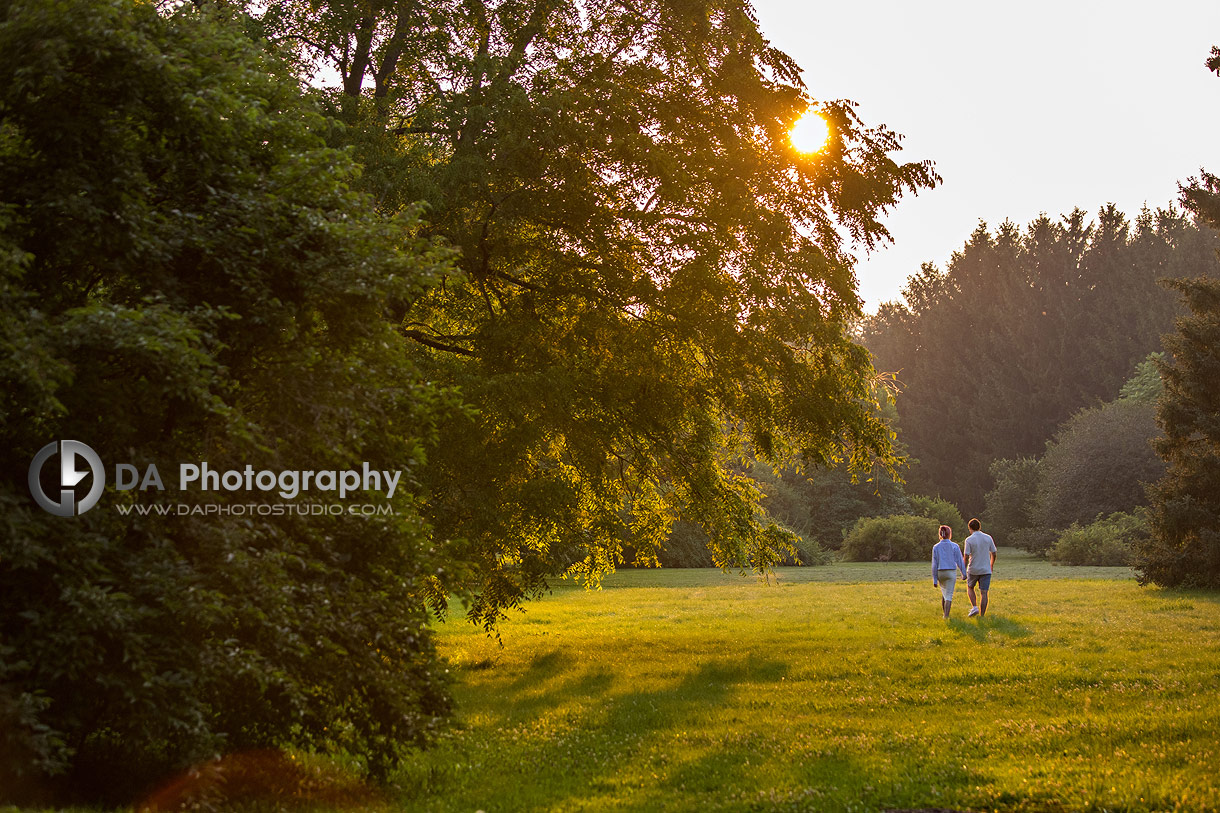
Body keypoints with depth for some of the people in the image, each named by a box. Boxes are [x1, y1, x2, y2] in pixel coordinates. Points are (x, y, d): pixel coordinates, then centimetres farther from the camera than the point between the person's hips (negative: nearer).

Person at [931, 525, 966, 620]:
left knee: (944, 592, 23)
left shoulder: (936, 547, -2)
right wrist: (964, 573, 9)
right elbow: (960, 561, -5)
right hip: (951, 572, -2)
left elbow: (934, 564, -2)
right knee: (949, 595, -1)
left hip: (940, 573, 2)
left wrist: (934, 580, 1)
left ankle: (944, 613, 26)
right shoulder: (954, 546, -6)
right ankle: (946, 616, -12)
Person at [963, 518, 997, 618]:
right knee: (983, 593, 3)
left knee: (970, 588, 22)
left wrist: (964, 571, -4)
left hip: (973, 570, -2)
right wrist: (992, 565, 24)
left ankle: (974, 607, 5)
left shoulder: (969, 540, -9)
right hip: (986, 570, 2)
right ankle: (982, 616, 0)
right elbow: (994, 554, 7)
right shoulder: (988, 538, 1)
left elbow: (966, 557, -12)